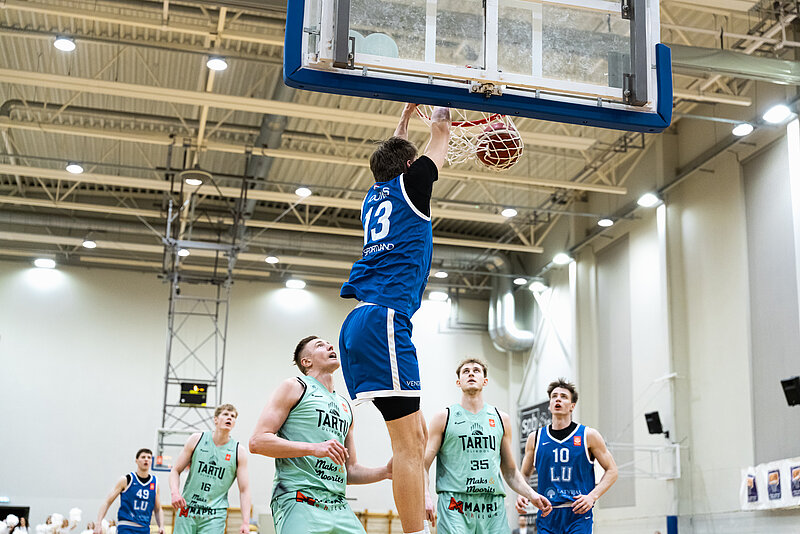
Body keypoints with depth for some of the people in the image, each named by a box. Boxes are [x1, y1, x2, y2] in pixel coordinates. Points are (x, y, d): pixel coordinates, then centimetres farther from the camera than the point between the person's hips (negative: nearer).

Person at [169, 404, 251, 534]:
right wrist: (175, 493, -12)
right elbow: (175, 471, 7)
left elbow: (244, 490, 0)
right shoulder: (196, 439, 3)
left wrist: (245, 522, -9)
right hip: (187, 508, 1)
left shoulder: (238, 451, 1)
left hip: (214, 516, -1)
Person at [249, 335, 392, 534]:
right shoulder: (294, 387, 5)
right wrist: (314, 448, -15)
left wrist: (385, 472, 7)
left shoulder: (346, 406, 24)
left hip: (339, 508, 6)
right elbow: (257, 442, -6)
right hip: (298, 500, -6)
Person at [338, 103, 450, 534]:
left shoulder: (375, 195, 25)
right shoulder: (409, 185, 7)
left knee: (416, 434, 7)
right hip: (384, 318, -9)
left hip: (362, 322, 9)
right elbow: (440, 137, 21)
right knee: (407, 440, -15)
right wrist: (440, 117, 38)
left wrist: (407, 114, 55)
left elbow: (393, 159, 46)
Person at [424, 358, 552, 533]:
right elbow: (423, 464, 2)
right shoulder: (444, 418, 6)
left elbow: (510, 471, 22)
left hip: (493, 508, 3)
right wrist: (425, 497, -15)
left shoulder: (501, 419, 16)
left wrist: (531, 495, 7)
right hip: (455, 507, -3)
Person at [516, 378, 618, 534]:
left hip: (578, 514, -3)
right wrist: (521, 495, -1)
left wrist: (592, 496, -9)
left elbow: (612, 470, 5)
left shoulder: (588, 436, 3)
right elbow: (524, 474, 20)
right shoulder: (535, 438, 9)